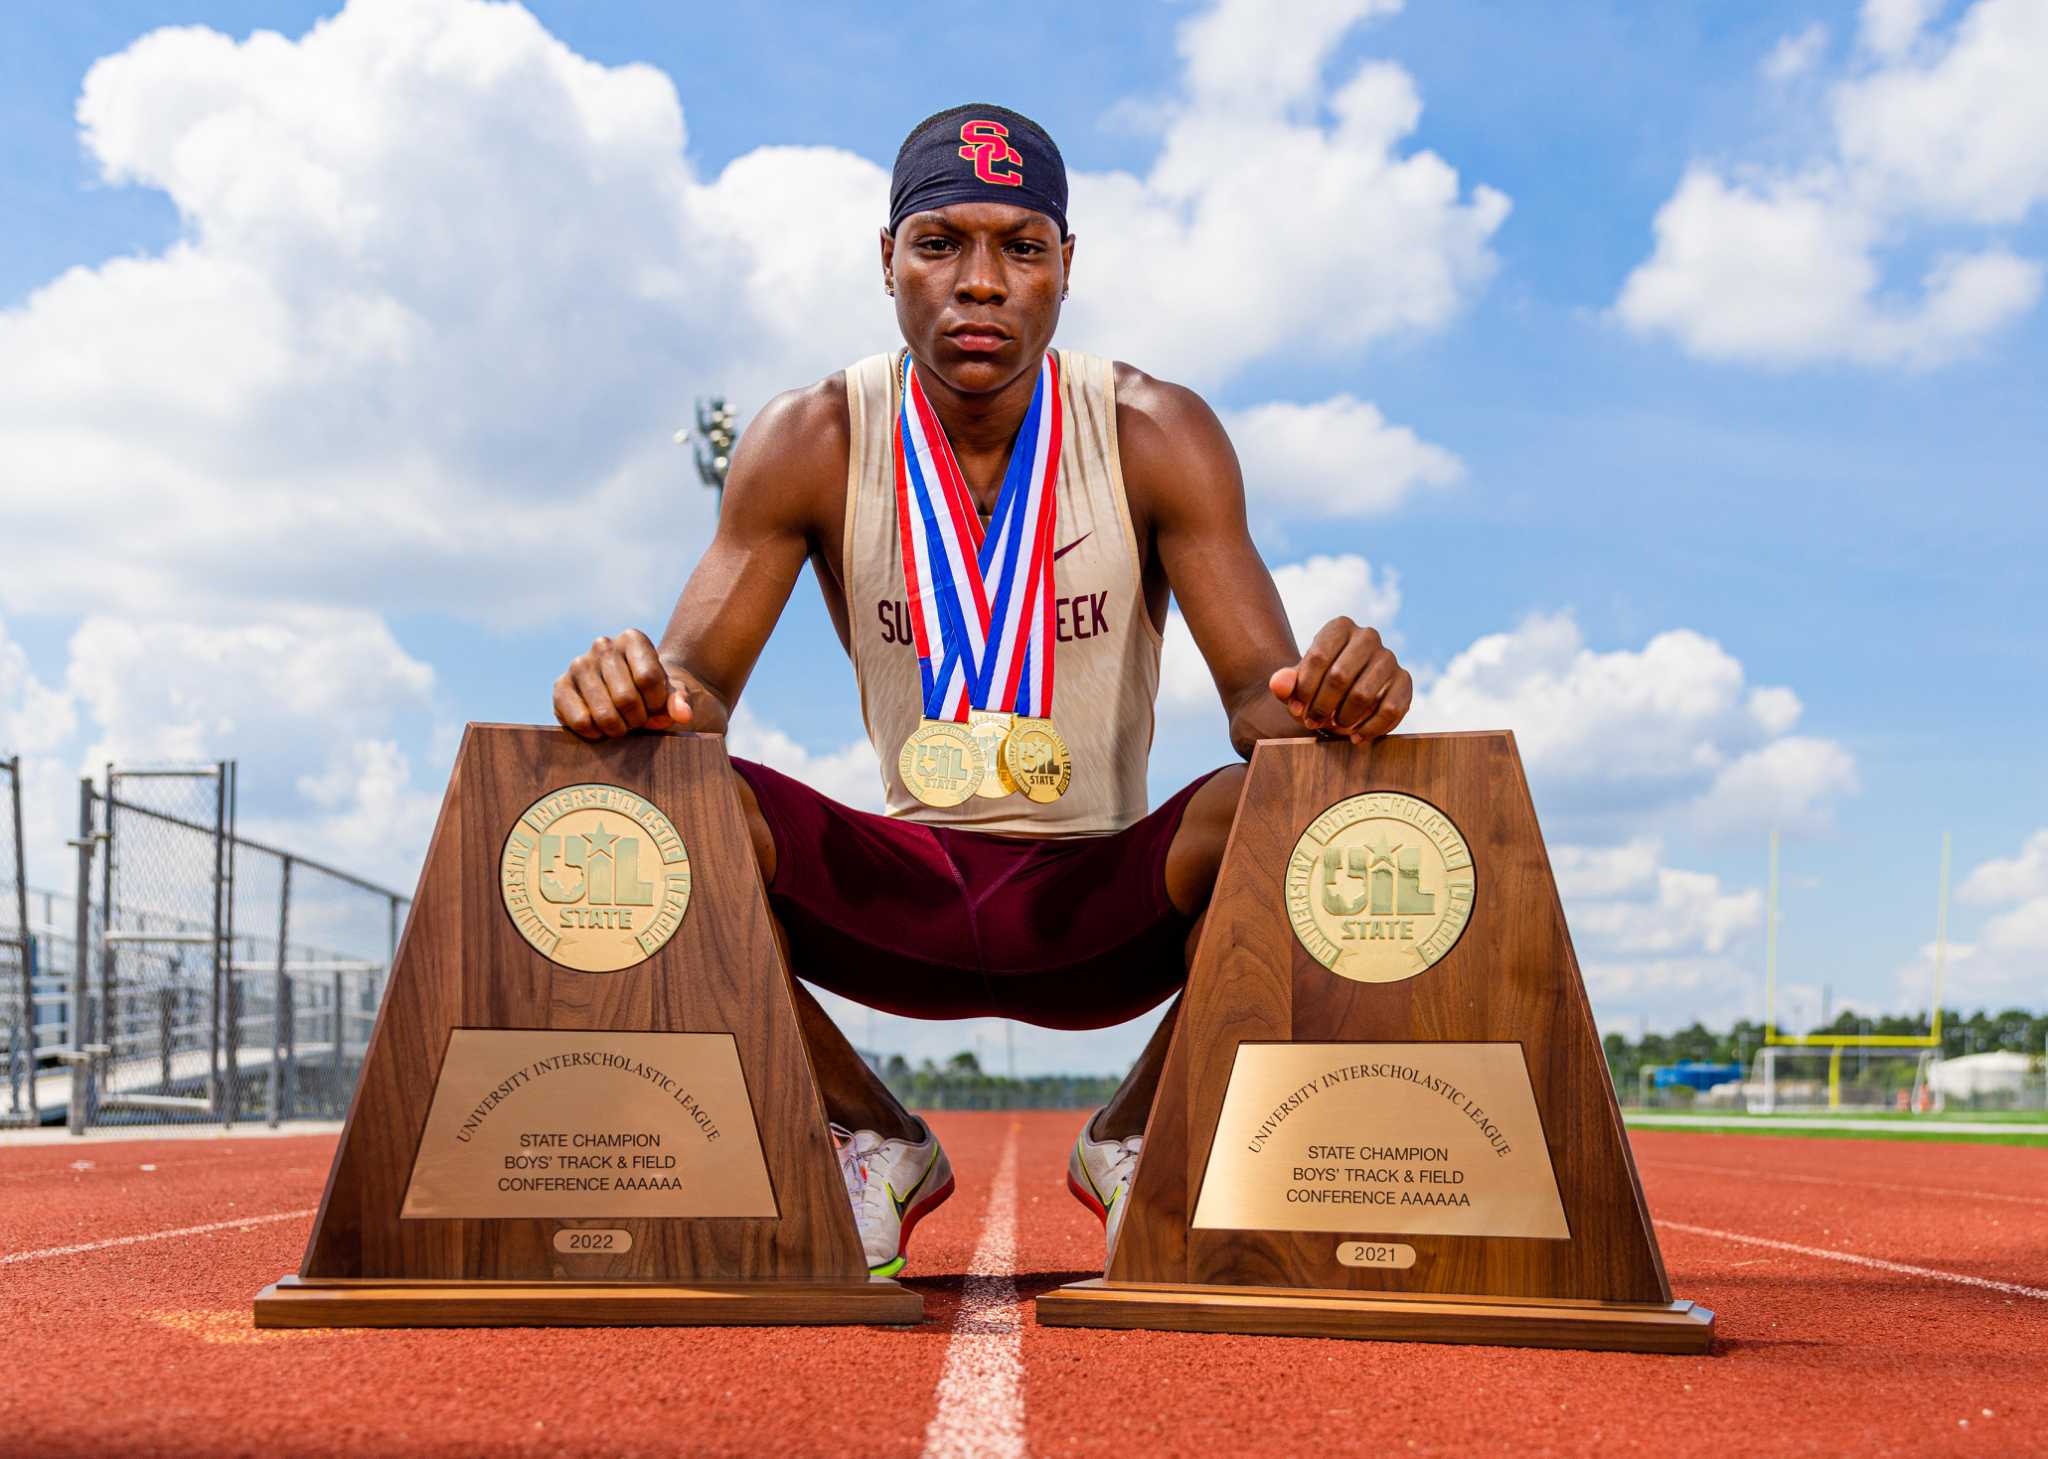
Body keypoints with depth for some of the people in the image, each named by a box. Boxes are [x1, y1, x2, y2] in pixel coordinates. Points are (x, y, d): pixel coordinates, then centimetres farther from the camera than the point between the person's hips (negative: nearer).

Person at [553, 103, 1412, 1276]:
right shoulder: (812, 444, -6)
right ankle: (877, 1147, 0)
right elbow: (699, 687, -12)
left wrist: (1323, 697, -40)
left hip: (1106, 897, 0)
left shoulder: (1159, 437, -9)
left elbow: (1263, 697, -14)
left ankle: (1137, 1142, -1)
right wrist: (645, 695, -38)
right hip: (903, 900, 1)